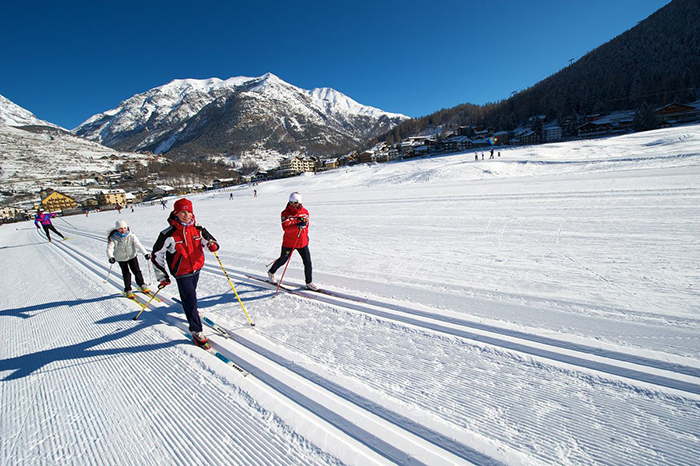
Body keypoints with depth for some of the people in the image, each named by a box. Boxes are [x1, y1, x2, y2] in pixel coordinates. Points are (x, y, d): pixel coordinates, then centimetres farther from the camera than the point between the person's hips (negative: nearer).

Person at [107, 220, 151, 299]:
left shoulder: (131, 236, -14)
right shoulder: (113, 238, -16)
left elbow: (138, 244, -21)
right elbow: (109, 248, -25)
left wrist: (145, 253, -33)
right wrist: (111, 257, -44)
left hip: (132, 256, 1)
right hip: (121, 258, -1)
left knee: (137, 271, 3)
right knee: (126, 274, 0)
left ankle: (142, 285, 23)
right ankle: (128, 290, 14)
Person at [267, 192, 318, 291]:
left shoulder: (305, 212, 1)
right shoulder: (286, 213, -13)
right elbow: (286, 228, -27)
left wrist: (306, 236, 23)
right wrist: (298, 225, -41)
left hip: (302, 242, 4)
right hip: (289, 242, -3)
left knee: (308, 262, 0)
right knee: (283, 260, 15)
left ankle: (309, 283, 15)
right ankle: (271, 272, 43)